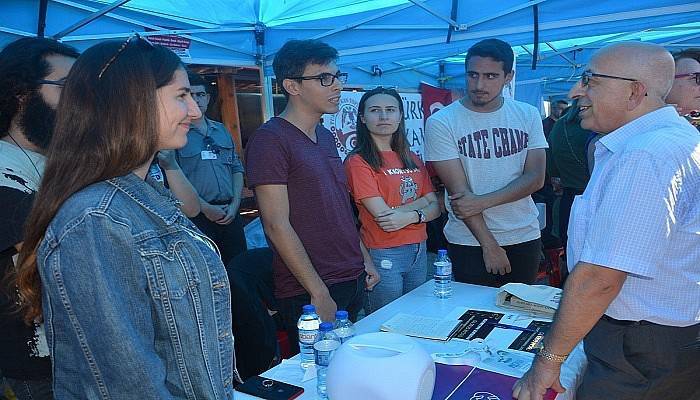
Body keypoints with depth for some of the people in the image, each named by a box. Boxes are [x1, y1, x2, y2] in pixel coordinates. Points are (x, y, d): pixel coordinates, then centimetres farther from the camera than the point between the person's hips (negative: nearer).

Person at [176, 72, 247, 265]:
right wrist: (205, 208, -14)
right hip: (197, 215, -5)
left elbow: (237, 168, 14)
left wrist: (235, 204, 0)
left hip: (230, 213, 5)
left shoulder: (222, 130, 15)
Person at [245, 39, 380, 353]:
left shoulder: (325, 136, 12)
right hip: (308, 295, -8)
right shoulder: (270, 140, -14)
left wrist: (364, 258, 15)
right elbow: (277, 226, -18)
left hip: (352, 281, 8)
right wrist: (319, 294, -17)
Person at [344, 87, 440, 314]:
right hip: (384, 255, -6)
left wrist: (412, 216, -14)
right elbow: (382, 215, -17)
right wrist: (420, 203, -7)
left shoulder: (412, 159, 10)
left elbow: (435, 208, 5)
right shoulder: (358, 162, -10)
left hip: (419, 251, 7)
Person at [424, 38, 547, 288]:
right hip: (470, 242, -3)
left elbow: (535, 178, -5)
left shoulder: (528, 115, 1)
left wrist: (482, 202, -18)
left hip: (525, 237, 3)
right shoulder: (441, 123, -10)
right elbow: (459, 190, -13)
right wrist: (489, 245, -15)